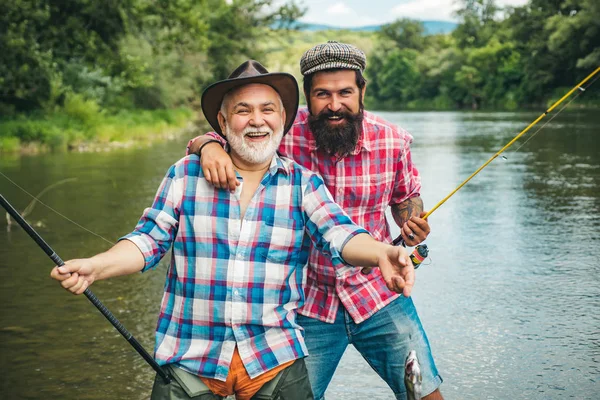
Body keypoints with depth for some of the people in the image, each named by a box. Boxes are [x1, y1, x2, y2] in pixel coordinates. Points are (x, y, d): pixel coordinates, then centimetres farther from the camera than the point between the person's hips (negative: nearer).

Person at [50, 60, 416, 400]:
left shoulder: (304, 184, 2)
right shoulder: (185, 175, 3)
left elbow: (339, 235, -12)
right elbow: (148, 239, 1)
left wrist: (381, 253, -33)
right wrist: (95, 267, -18)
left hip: (275, 360, 0)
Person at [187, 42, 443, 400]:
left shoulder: (393, 140, -8)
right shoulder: (285, 135, -15)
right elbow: (201, 141, -12)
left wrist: (412, 224, -12)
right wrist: (210, 146, -36)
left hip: (379, 294, 1)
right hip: (308, 303, -1)